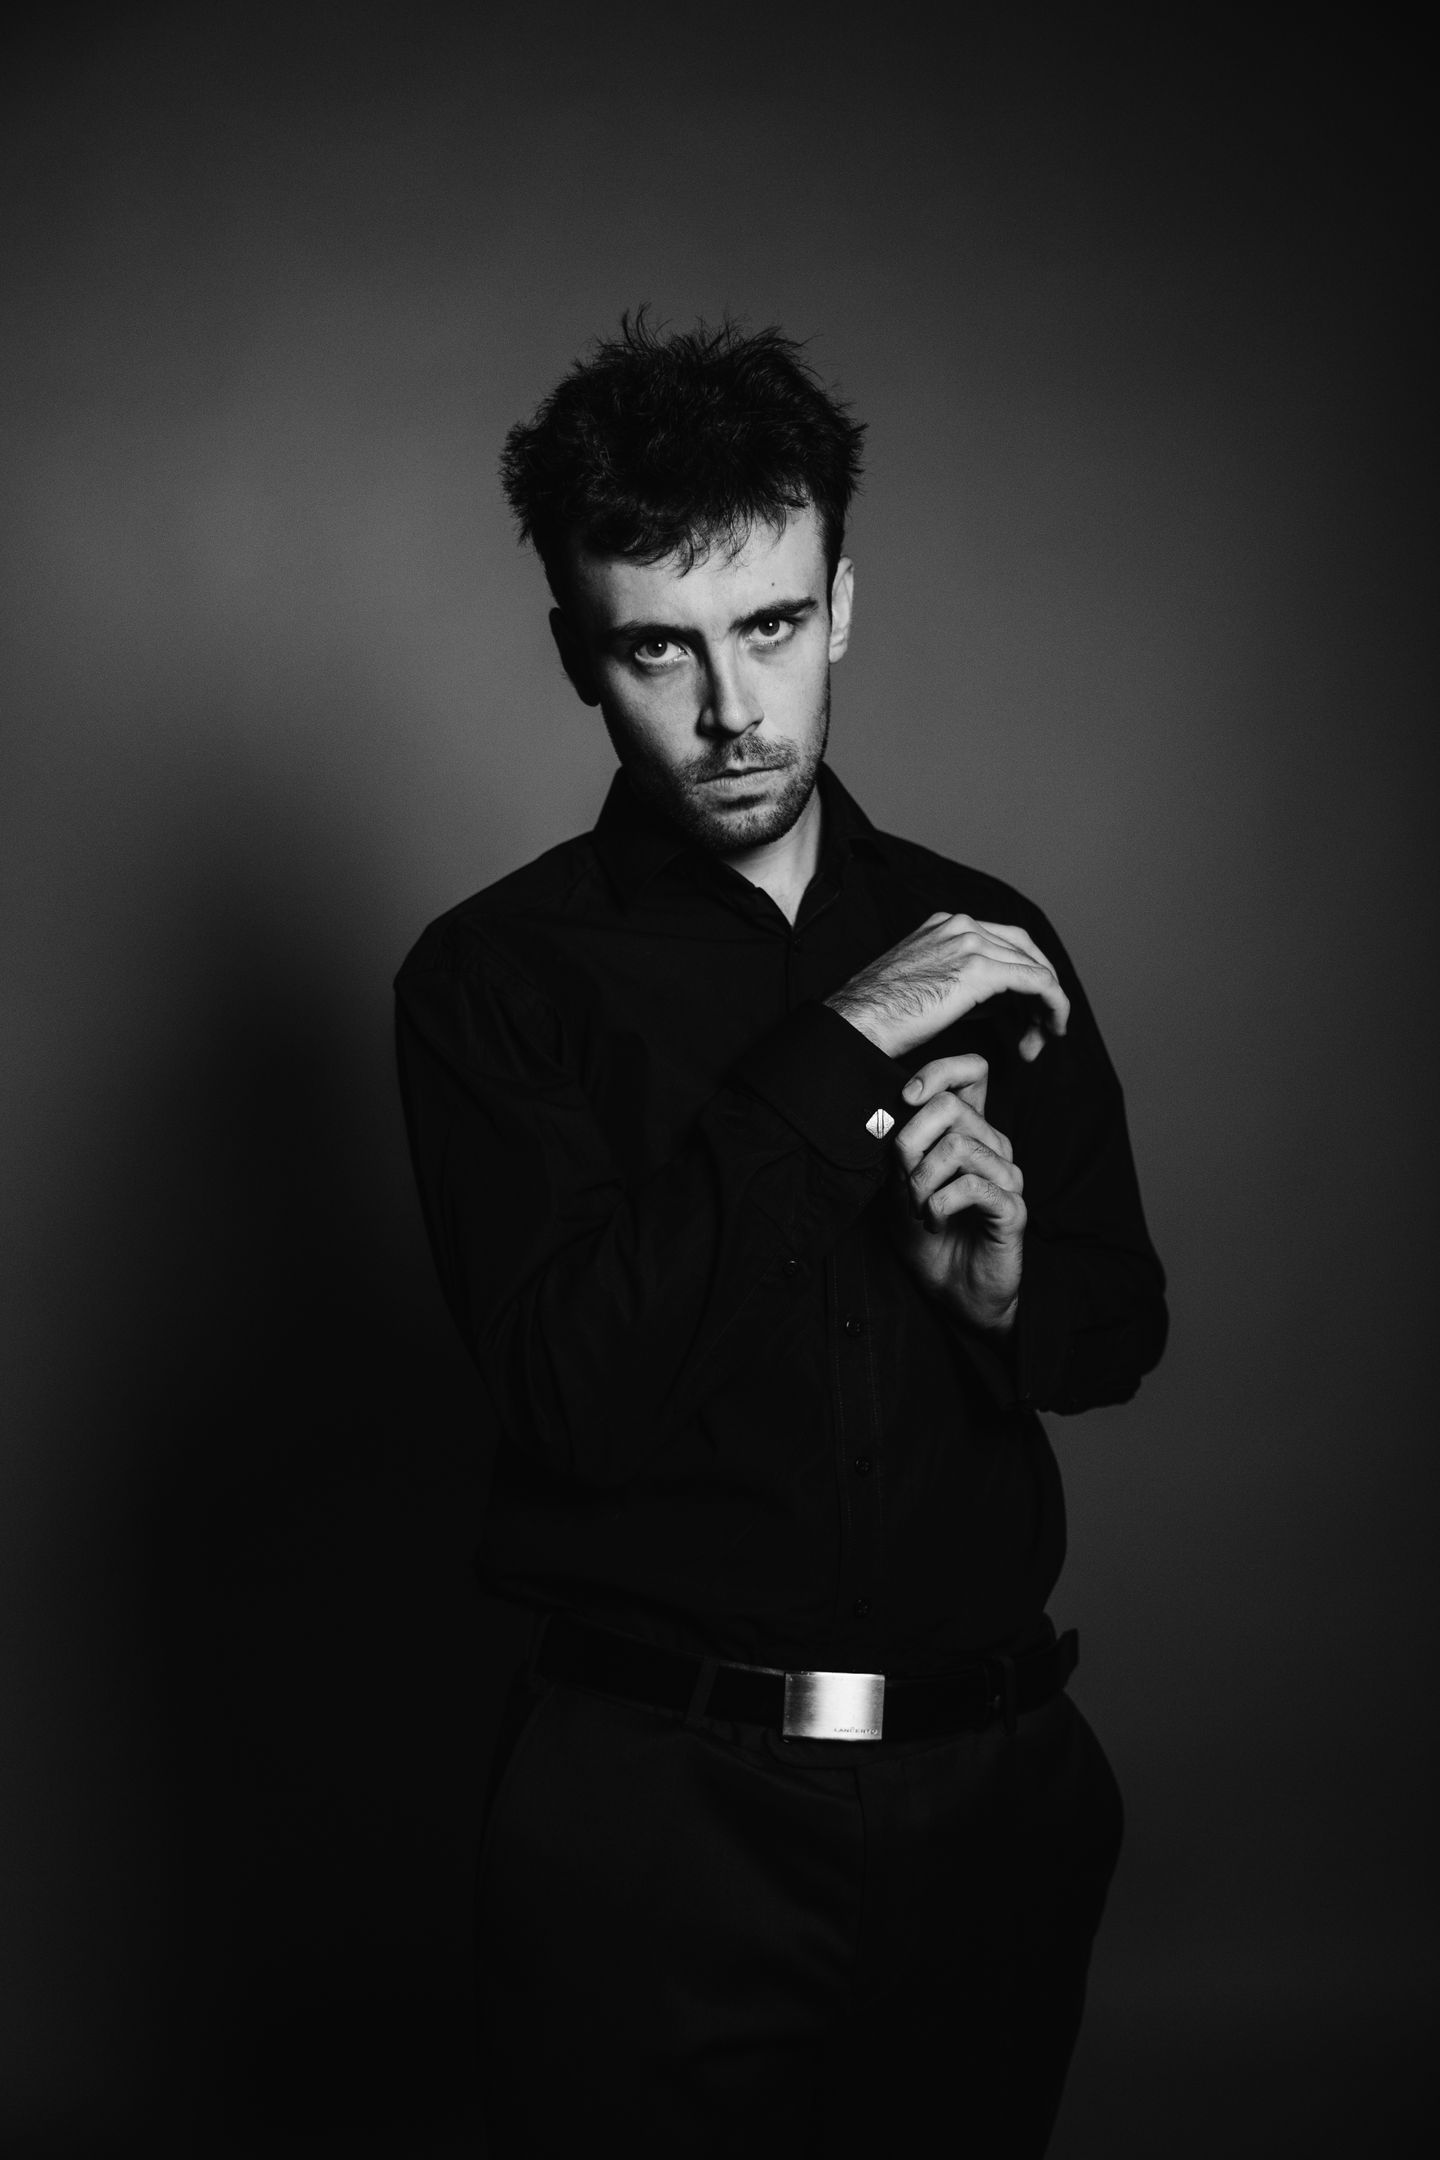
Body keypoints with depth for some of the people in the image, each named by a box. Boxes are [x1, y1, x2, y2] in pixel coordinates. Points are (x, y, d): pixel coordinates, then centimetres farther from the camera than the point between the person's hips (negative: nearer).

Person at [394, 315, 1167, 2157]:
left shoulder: (985, 940, 6)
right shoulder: (496, 976, -7)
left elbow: (1120, 1331, 12)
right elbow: (580, 1393, -20)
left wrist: (1006, 1277, -11)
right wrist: (841, 1049, -21)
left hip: (997, 1790, 4)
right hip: (654, 1814, -4)